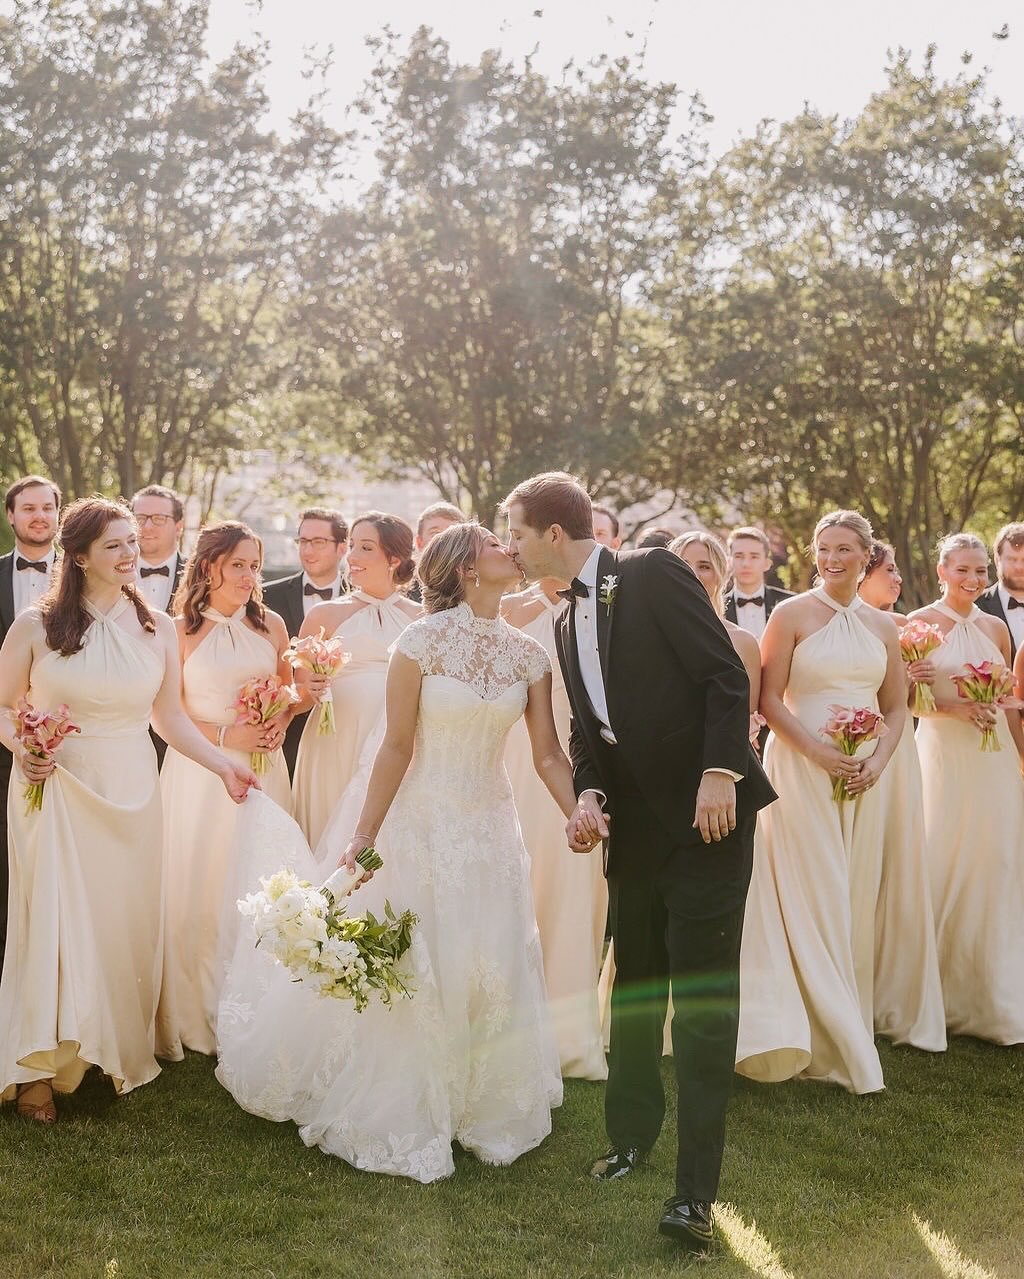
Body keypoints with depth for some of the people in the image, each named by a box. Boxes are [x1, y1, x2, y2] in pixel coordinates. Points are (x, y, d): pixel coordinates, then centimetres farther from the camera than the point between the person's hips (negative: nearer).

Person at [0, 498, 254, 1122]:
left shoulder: (157, 627, 3)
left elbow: (170, 716, 9)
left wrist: (222, 763, -2)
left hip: (131, 792, 3)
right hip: (56, 787, -3)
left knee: (126, 923, 9)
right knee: (56, 921, -2)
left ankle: (124, 1048, 26)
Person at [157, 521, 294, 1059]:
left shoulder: (271, 625, 7)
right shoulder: (180, 631, -3)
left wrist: (281, 722, -4)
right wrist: (225, 737, -14)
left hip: (264, 769, 3)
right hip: (200, 774, -3)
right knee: (204, 890, 1)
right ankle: (202, 1014, 17)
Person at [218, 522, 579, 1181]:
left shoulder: (528, 653, 1)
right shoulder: (422, 642, -12)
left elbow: (549, 754, 0)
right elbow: (397, 746, -11)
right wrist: (361, 840, -12)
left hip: (492, 828, 4)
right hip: (424, 823, -4)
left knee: (493, 973, 9)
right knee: (416, 974, 4)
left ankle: (484, 1112, 29)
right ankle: (402, 1124, 21)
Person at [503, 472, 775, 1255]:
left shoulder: (655, 575, -9)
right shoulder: (568, 625, 14)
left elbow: (727, 676, -14)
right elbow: (587, 732, 13)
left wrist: (719, 772, -23)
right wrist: (589, 796, -6)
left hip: (706, 816, -7)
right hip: (634, 828, 7)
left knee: (703, 1001, -5)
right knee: (634, 990, 17)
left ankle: (696, 1191, -1)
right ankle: (631, 1136, 35)